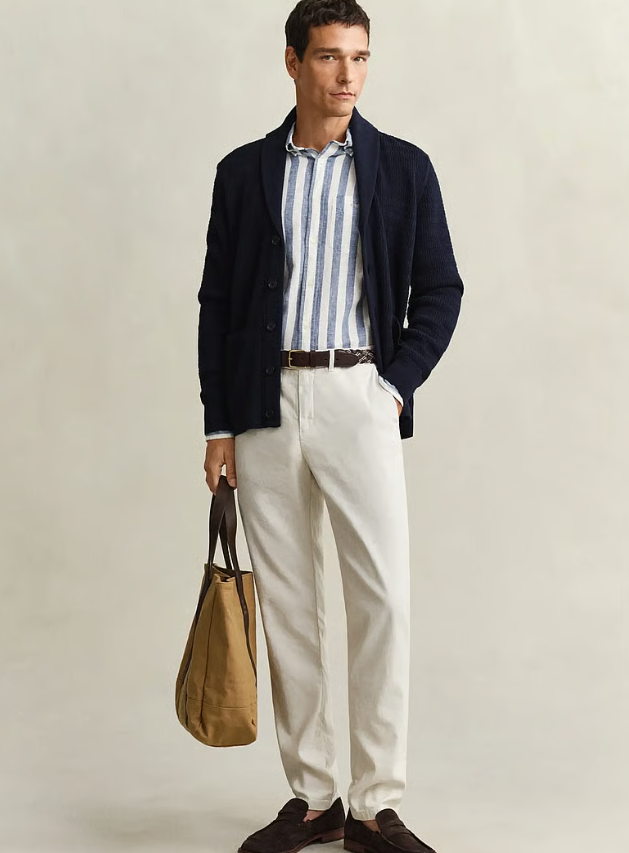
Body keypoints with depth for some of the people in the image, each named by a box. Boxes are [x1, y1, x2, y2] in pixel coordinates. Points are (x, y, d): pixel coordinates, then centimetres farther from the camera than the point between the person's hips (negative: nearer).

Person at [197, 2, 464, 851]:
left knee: (384, 597, -7)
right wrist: (217, 424, 3)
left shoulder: (404, 168, 5)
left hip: (359, 396, -1)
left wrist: (398, 386, -4)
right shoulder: (244, 172, 7)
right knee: (286, 603, 6)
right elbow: (217, 301, 8)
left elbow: (440, 289, 7)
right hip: (264, 403, 2)